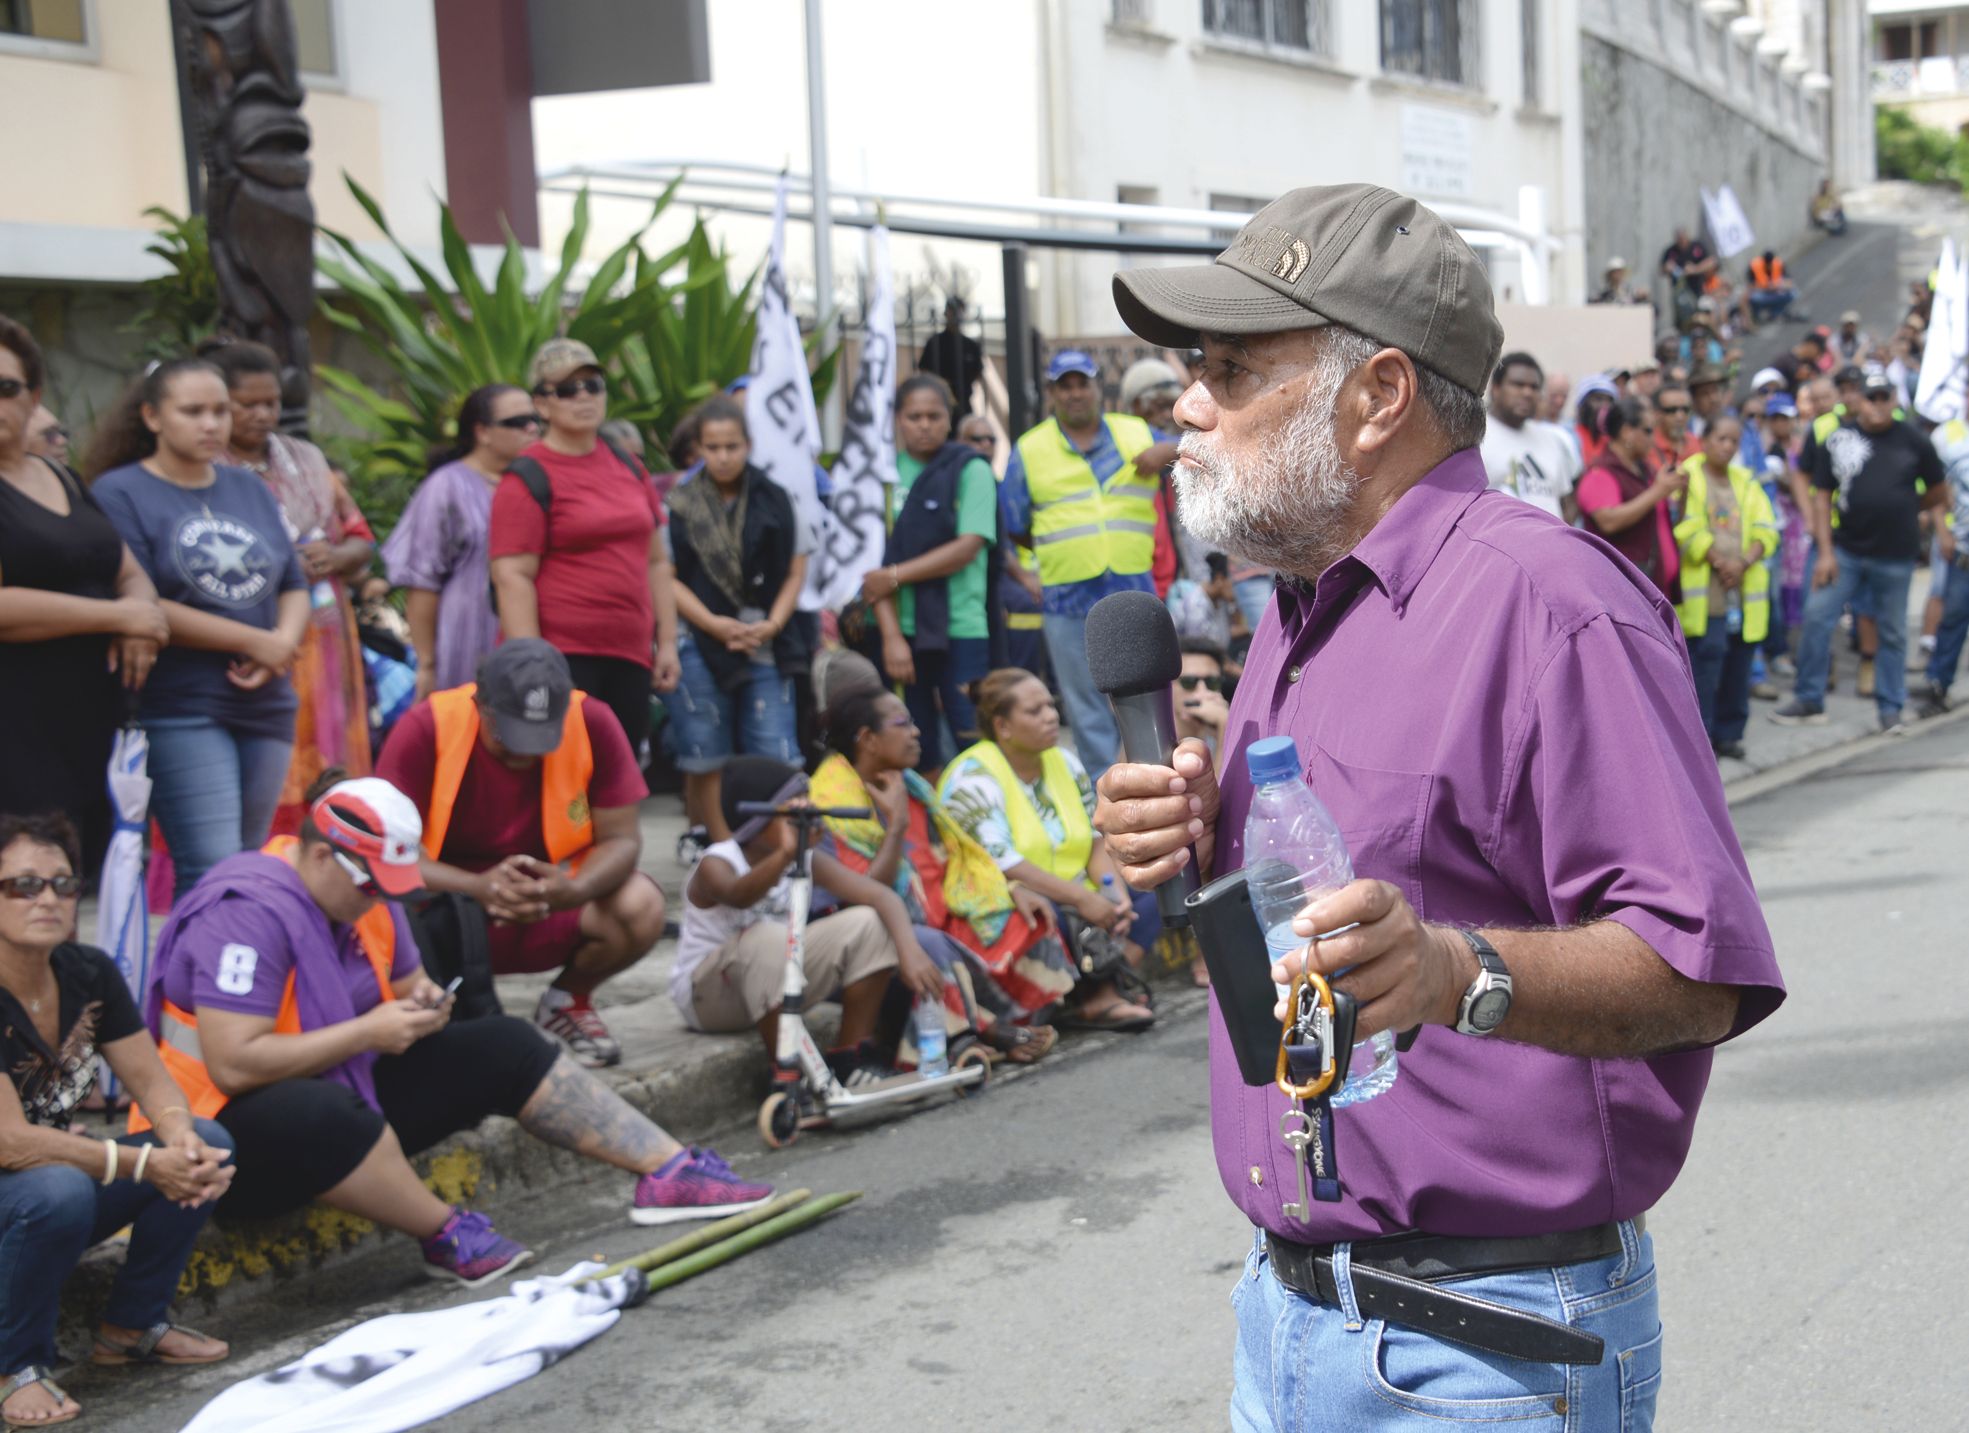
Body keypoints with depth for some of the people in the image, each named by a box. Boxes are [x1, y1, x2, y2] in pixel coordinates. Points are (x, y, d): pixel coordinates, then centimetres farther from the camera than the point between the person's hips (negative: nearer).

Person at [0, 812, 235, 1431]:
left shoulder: (89, 973, -3)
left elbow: (152, 1080, -1)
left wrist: (182, 1136, -24)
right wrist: (146, 1165, -32)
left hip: (56, 1170, 7)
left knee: (208, 1145, -10)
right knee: (59, 1191, -38)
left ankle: (132, 1325, 6)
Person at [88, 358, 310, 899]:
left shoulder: (249, 489, 15)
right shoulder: (120, 493, -4)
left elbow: (294, 585, 16)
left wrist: (285, 642, -8)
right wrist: (256, 641, -11)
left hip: (265, 707, 6)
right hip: (179, 712, -6)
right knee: (212, 875, -14)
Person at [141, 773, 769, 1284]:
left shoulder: (366, 895, 5)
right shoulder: (247, 913, -24)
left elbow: (408, 981, 21)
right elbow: (233, 1065, -31)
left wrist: (421, 1003, -5)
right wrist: (366, 1033, -25)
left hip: (344, 1094, 9)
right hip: (229, 1133, -9)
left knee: (503, 1049, 1)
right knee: (319, 1114, -44)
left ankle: (669, 1172, -3)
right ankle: (446, 1236, -20)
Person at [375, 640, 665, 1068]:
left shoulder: (593, 724, -15)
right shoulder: (426, 728, -19)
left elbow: (622, 838, -12)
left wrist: (574, 891, -35)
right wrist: (478, 887, -38)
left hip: (555, 904, 2)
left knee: (642, 910, -28)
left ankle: (567, 1000, 7)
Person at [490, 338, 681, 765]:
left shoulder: (628, 468, 16)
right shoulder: (529, 478, -5)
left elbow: (656, 561, 22)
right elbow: (513, 577, -11)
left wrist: (667, 642, 15)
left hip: (629, 655, 6)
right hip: (560, 659, -6)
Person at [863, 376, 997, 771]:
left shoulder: (971, 470, 1)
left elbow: (968, 547, -9)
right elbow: (877, 560, 2)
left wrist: (895, 575, -8)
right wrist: (891, 635, -8)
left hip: (961, 630, -3)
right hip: (902, 631, 3)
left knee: (975, 742, -8)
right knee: (916, 755, 7)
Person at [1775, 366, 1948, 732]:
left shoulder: (1913, 440, -2)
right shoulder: (1837, 439, -1)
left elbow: (1938, 492, 10)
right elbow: (1822, 496, -1)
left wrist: (1900, 511, 12)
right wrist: (1825, 552, -6)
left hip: (1895, 557, 0)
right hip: (1846, 550, 1)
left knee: (1892, 633, 7)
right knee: (1817, 616, -5)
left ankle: (1890, 708, 18)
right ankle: (1808, 700, 6)